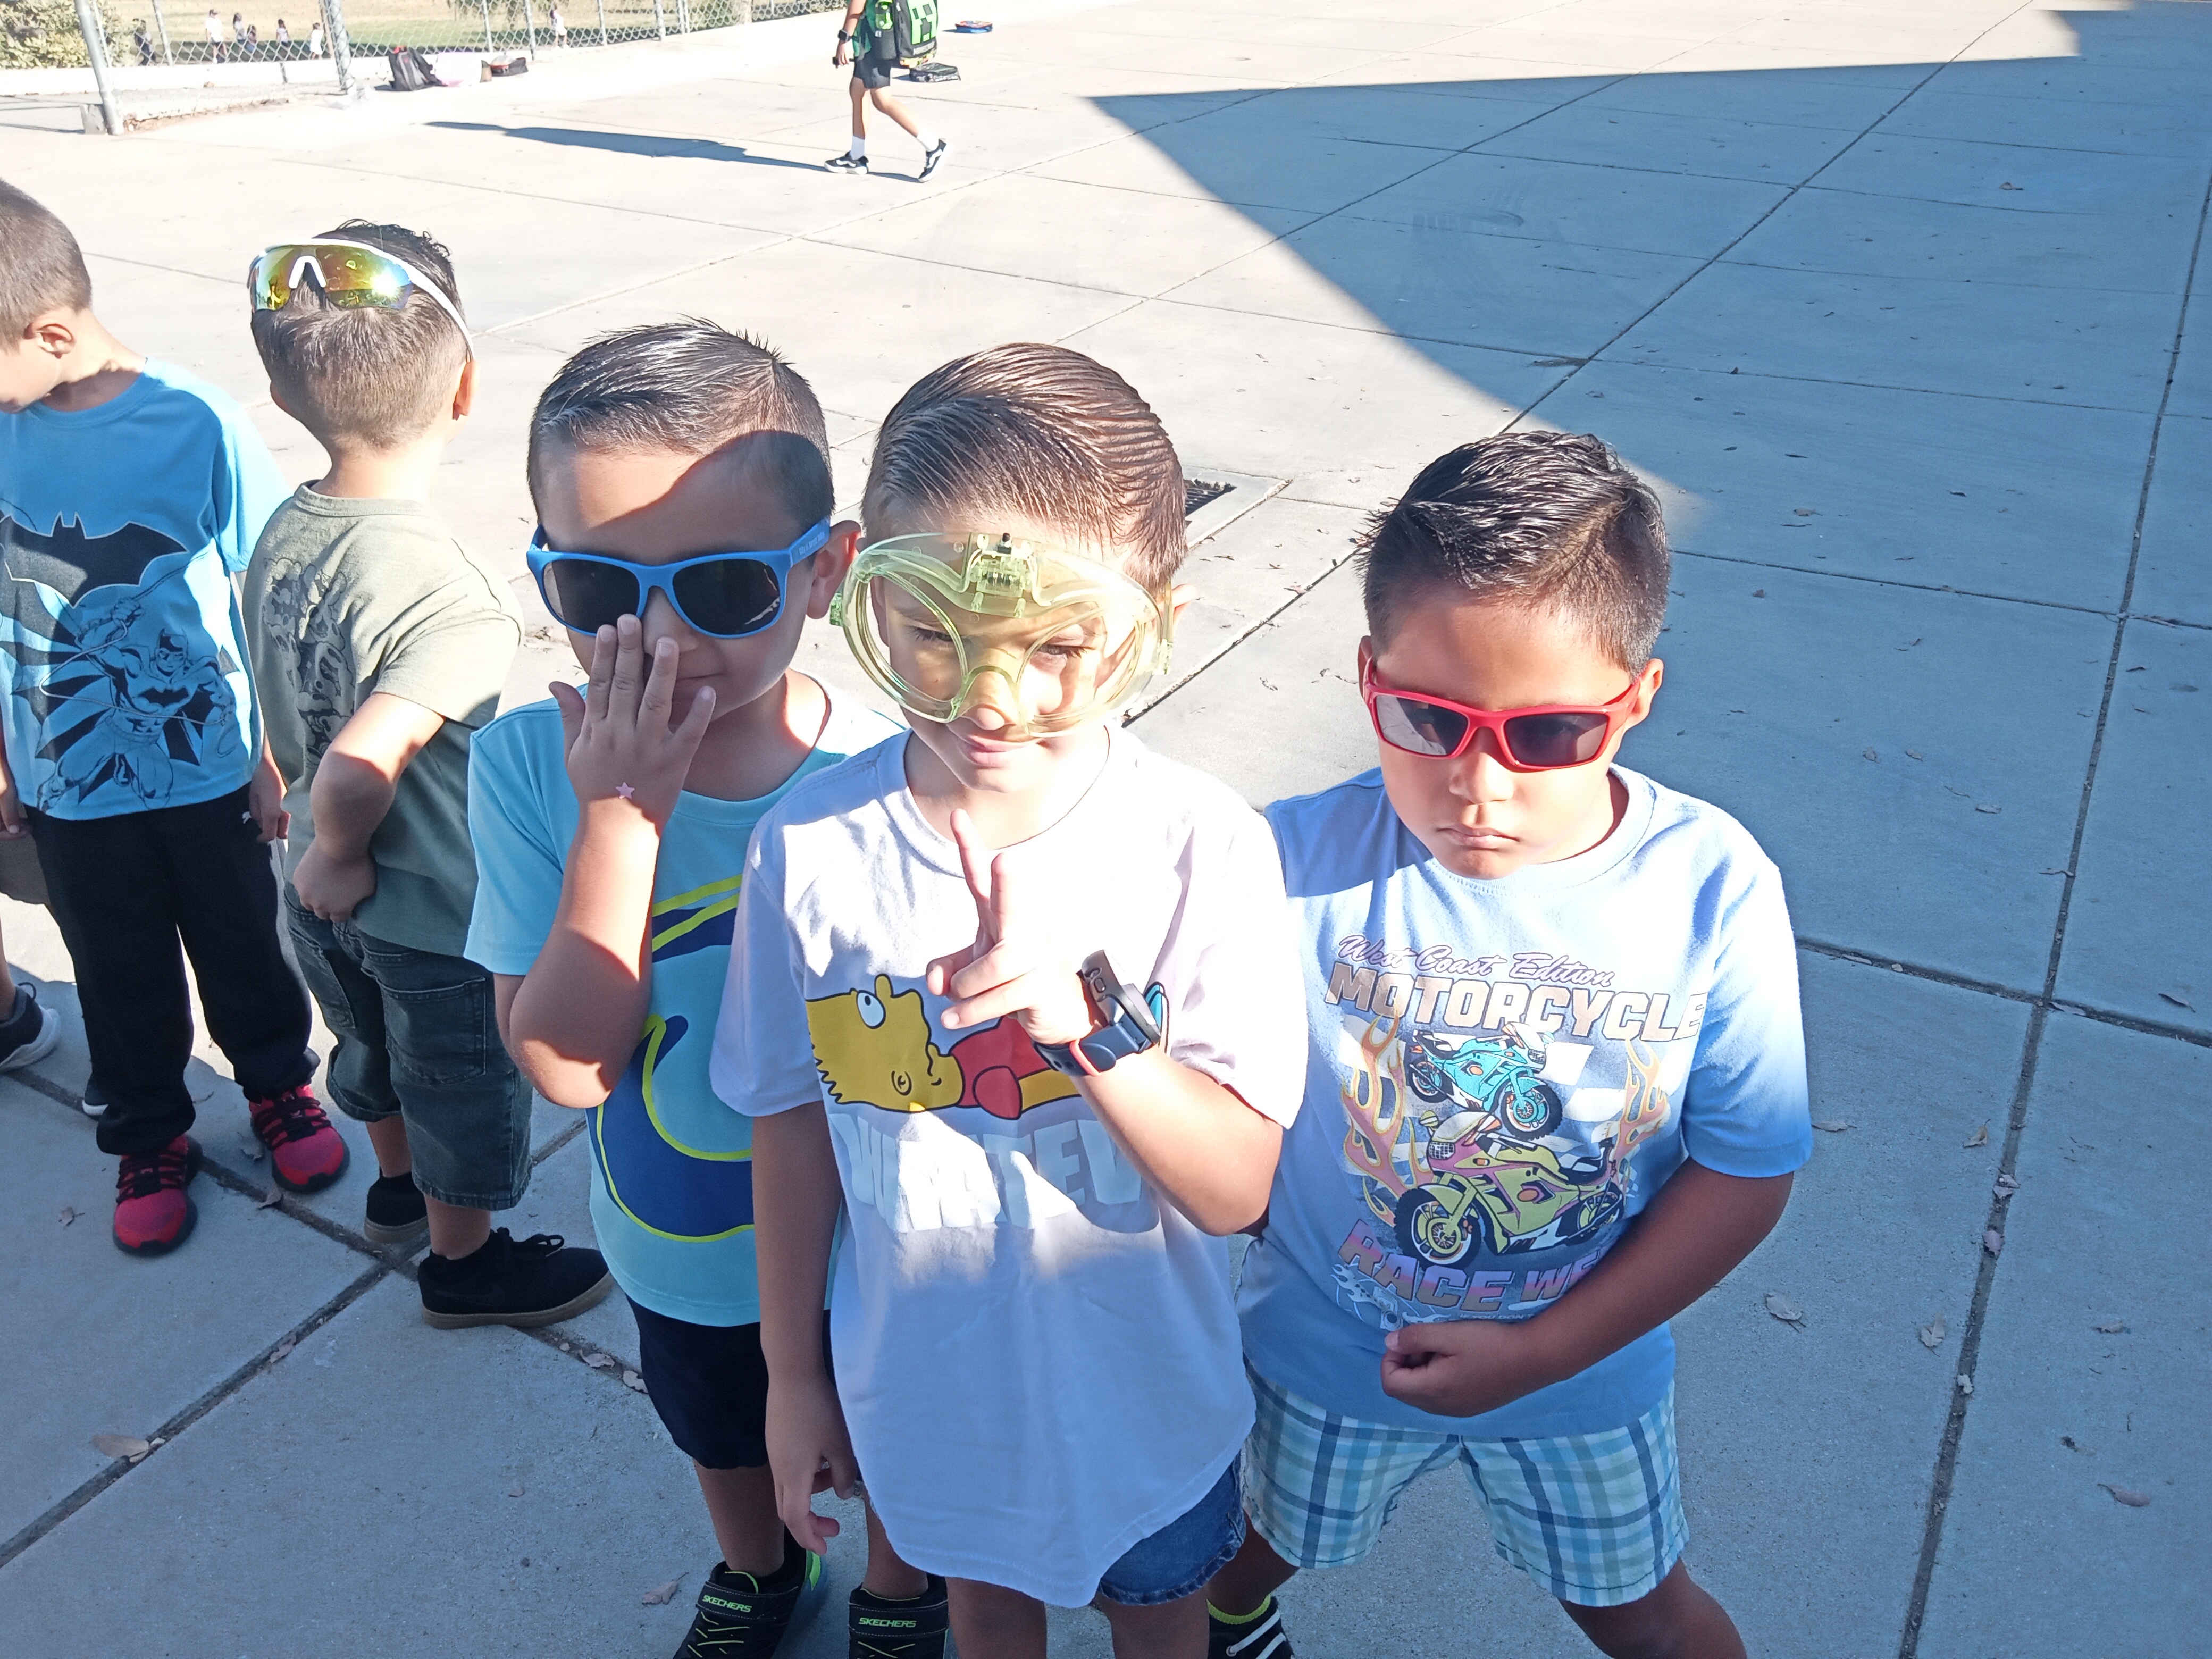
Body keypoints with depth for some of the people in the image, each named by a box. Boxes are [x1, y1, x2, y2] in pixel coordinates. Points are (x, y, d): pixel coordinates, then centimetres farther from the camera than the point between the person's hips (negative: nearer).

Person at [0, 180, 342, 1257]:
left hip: (207, 773, -2)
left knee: (242, 948, 17)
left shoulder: (197, 428, -17)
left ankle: (279, 1086, 43)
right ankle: (149, 1139, 40)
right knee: (122, 978, 18)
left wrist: (276, 762, -6)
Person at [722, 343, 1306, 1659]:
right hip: (929, 1385, 2)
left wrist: (1093, 1021, -40)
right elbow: (794, 1127, -5)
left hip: (1143, 1389, -1)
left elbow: (1236, 1186, -23)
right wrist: (792, 1375, 4)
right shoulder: (810, 848, -19)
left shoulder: (1203, 847, -25)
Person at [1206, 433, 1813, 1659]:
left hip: (1585, 1368, 0)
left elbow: (1745, 1172, -16)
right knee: (1262, 1541, 30)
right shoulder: (1298, 866, -28)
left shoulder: (1712, 888, -24)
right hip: (1328, 1356, 1)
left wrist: (1544, 1351, -18)